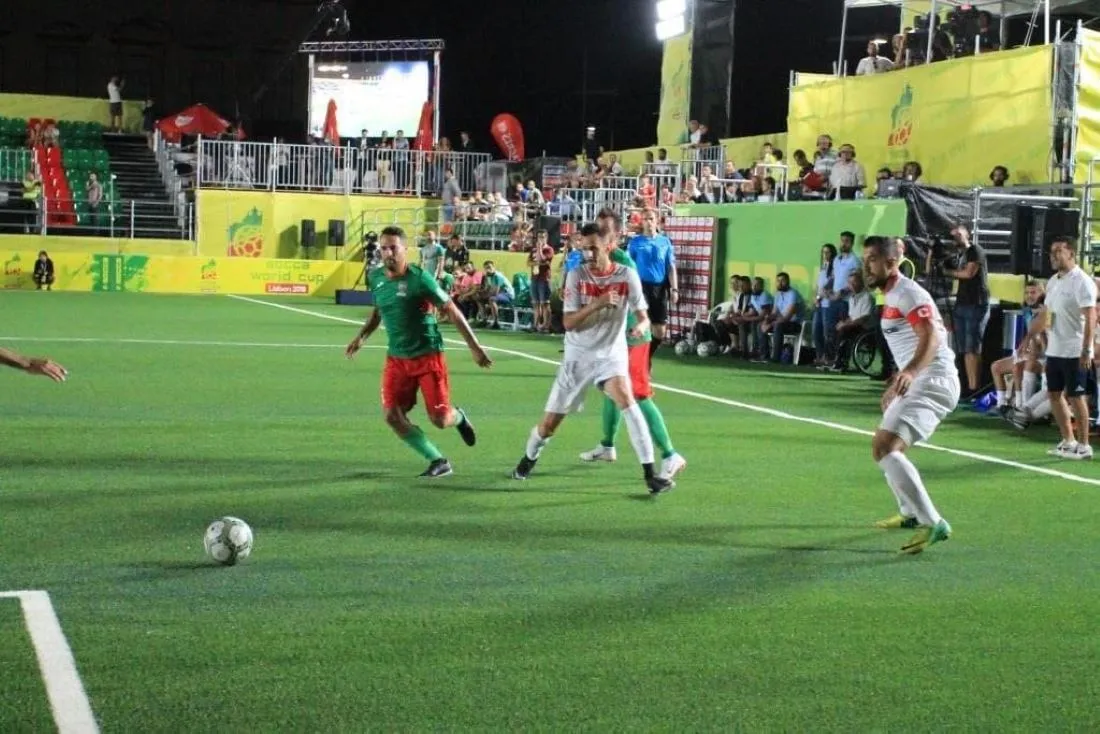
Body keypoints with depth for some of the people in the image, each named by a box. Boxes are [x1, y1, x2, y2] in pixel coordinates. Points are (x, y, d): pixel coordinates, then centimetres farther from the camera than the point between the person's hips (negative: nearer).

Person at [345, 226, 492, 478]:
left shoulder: (419, 278, -16)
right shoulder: (375, 277, 1)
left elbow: (452, 311, -12)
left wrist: (475, 348, -13)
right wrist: (362, 336, 13)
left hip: (428, 355, -5)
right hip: (396, 359, 5)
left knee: (440, 419, -6)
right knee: (393, 416, -9)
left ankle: (459, 417, 34)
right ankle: (438, 461, 7)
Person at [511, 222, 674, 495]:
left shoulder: (627, 275, -8)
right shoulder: (576, 276, -8)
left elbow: (643, 316, -5)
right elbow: (569, 322, -14)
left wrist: (641, 326, -30)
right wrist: (598, 304, -30)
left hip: (611, 353, -1)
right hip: (578, 356, 1)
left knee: (626, 399, -30)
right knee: (549, 423, 7)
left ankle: (650, 474, -28)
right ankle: (529, 458, 41)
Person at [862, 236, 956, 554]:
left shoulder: (908, 293, -12)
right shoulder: (892, 296, 19)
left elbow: (931, 338, -28)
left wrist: (910, 372, -44)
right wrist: (895, 385, 38)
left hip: (932, 381, -11)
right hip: (916, 382, 11)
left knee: (888, 448, -24)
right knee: (881, 446, 26)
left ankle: (932, 523, -26)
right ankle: (910, 513, 41)